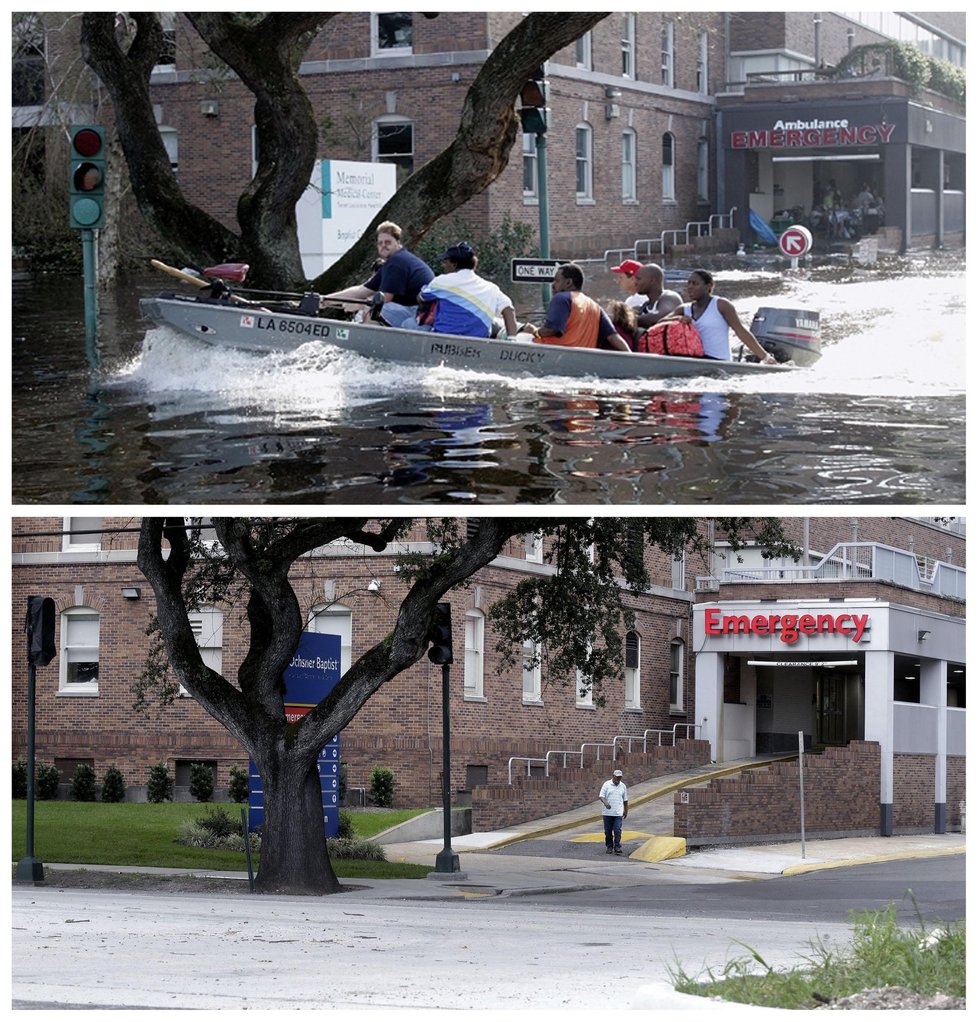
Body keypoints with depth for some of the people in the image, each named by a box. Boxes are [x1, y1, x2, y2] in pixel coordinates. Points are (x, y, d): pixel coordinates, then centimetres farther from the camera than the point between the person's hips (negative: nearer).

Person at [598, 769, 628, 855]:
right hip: (607, 813, -1)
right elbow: (601, 796, -6)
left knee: (617, 830, -9)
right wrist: (605, 802, -26)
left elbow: (625, 800, 17)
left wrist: (626, 811, 19)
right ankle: (609, 847, 17)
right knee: (608, 831, 6)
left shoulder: (622, 786, 8)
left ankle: (617, 847, -7)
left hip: (618, 813, 1)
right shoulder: (607, 784, 0)